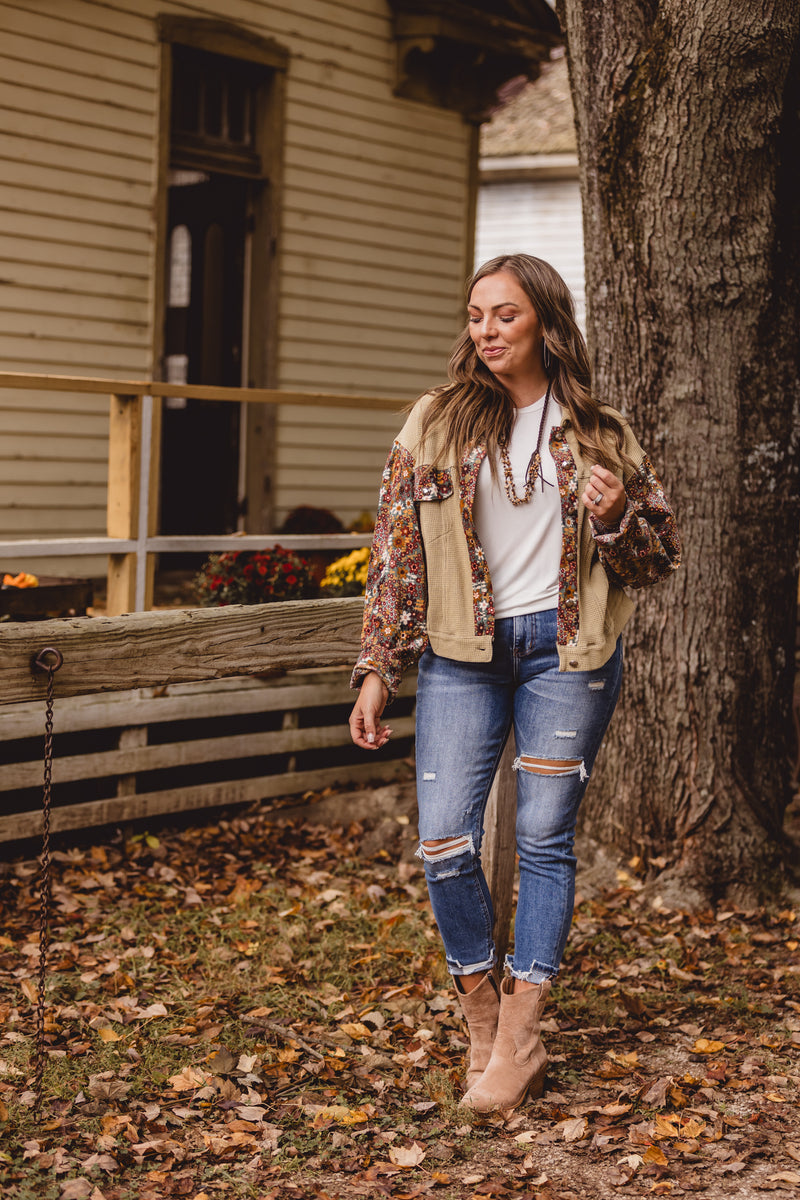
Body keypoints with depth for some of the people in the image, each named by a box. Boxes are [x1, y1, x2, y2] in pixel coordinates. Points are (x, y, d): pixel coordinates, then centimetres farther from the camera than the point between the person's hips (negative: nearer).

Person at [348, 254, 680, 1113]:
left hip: (566, 652, -1)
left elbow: (658, 558, 10)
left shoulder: (598, 431, 5)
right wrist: (376, 671, 2)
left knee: (544, 841, 0)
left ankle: (517, 1043, 9)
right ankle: (484, 1023, 14)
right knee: (444, 844, -6)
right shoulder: (435, 423, 5)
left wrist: (617, 514, -12)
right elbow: (395, 551, 6)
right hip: (461, 654, 1)